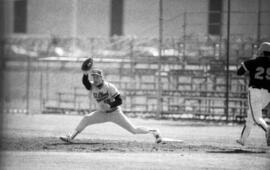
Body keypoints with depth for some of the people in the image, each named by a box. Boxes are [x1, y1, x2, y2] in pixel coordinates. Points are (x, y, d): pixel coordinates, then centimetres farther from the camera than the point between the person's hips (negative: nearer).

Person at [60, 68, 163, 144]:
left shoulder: (109, 87, -20)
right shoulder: (92, 86, -8)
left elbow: (119, 101, -20)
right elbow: (85, 82, -31)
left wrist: (109, 105, -35)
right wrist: (85, 73, -49)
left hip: (115, 113, -4)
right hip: (102, 113, 4)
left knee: (133, 130, -7)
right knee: (86, 119, -16)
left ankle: (153, 131, 12)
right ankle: (71, 137, -14)